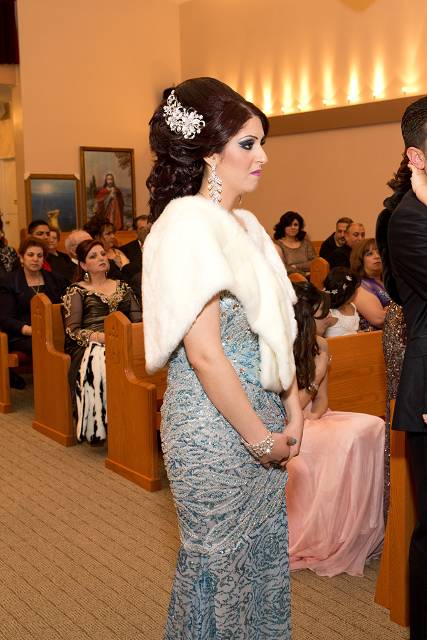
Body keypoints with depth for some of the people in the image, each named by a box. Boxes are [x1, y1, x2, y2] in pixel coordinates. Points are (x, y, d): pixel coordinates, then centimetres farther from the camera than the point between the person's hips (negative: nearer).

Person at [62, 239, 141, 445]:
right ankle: (98, 427, -30)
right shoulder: (76, 291, 13)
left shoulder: (122, 286, 26)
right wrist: (100, 337, -16)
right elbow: (72, 331, 1)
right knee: (97, 364, -41)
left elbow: (138, 318, 19)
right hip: (90, 346, -3)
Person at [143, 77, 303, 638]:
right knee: (221, 562, 10)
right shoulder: (188, 224, -18)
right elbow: (204, 354, -22)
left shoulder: (246, 224, 9)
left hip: (261, 415, 8)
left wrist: (292, 411, 6)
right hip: (213, 422, -8)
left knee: (266, 549, 20)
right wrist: (261, 438, -13)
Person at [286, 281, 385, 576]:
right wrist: (317, 375, -14)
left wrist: (316, 414, -9)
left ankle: (364, 529, -11)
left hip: (311, 420, 7)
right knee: (347, 439, -29)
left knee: (373, 427, -16)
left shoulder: (320, 345, 6)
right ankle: (329, 539, -18)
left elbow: (321, 397, 13)